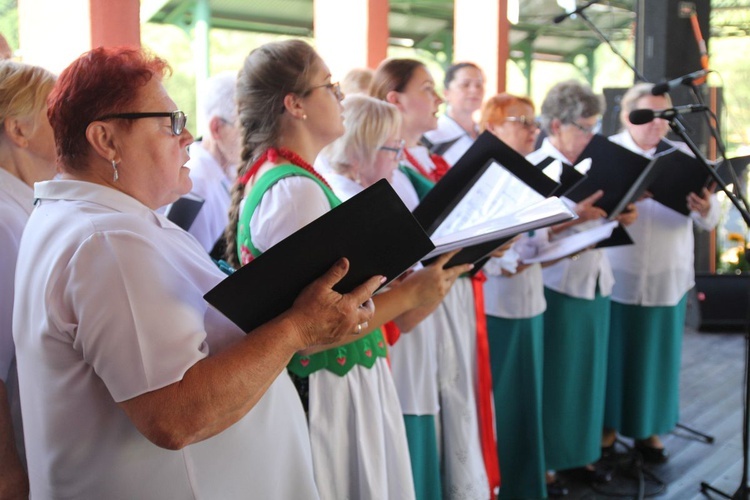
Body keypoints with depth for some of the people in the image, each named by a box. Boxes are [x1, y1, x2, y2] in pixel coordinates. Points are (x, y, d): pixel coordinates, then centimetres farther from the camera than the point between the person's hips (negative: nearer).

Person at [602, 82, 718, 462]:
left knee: (657, 354, 10)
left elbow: (709, 220, -1)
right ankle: (607, 425, 21)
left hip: (667, 277, 3)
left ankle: (649, 429, 25)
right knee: (614, 352, 5)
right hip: (617, 276, -3)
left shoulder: (683, 155, 6)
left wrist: (705, 208, -25)